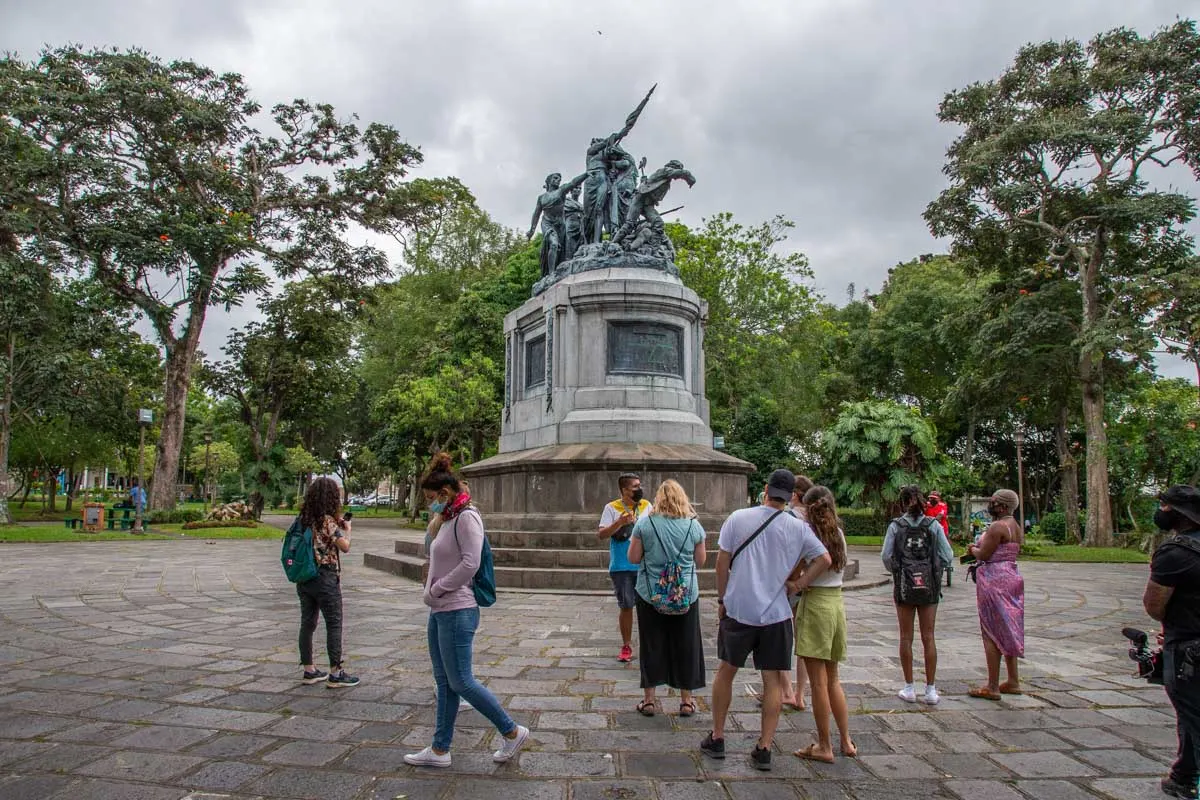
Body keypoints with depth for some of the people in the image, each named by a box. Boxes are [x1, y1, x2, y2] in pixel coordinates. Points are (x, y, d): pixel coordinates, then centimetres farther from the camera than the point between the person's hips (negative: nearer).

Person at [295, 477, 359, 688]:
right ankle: (335, 673, 5)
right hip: (325, 578, -7)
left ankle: (309, 670, 21)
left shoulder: (304, 518, 6)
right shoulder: (328, 520, -15)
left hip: (304, 578, 7)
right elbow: (345, 547, -16)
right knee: (334, 624, 1)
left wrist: (338, 526, 12)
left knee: (307, 623, 12)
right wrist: (347, 529, 2)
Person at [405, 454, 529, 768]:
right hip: (440, 612, 9)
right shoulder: (450, 519, 14)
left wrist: (435, 589, -16)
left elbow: (470, 563, -22)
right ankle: (440, 750, 23)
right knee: (444, 683, 14)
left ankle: (512, 731, 10)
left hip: (457, 612, -9)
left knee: (460, 683, -3)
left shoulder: (467, 517, -15)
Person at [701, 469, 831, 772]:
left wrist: (721, 600, 7)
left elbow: (722, 562, -2)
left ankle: (716, 739, 24)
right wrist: (798, 584, 2)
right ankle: (764, 749, 11)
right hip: (776, 613, 0)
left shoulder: (738, 518, -4)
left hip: (738, 609, 0)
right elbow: (824, 559, -5)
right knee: (773, 681, 10)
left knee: (726, 672, 15)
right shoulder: (798, 528, -4)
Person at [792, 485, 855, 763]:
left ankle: (824, 747, 10)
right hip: (837, 602, 7)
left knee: (819, 681, 2)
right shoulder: (838, 534, 6)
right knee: (833, 678, 18)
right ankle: (846, 741, 23)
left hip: (814, 603, -7)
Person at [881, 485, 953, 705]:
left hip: (904, 586, -1)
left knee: (906, 637, 8)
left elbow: (886, 556, -8)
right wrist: (933, 568, 12)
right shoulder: (933, 525, -2)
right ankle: (930, 690, 12)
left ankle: (909, 688, 14)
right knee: (928, 637, 8)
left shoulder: (896, 526, -4)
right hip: (929, 586, 1)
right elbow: (947, 555, -4)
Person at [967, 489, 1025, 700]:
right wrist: (978, 549, 13)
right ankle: (1013, 682, 24)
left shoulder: (997, 527, -17)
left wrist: (973, 550, 3)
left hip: (994, 581, -10)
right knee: (1008, 631, 17)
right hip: (1011, 577, 10)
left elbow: (984, 555, -17)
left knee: (991, 633, -4)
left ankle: (992, 687, -1)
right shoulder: (1015, 526, 13)